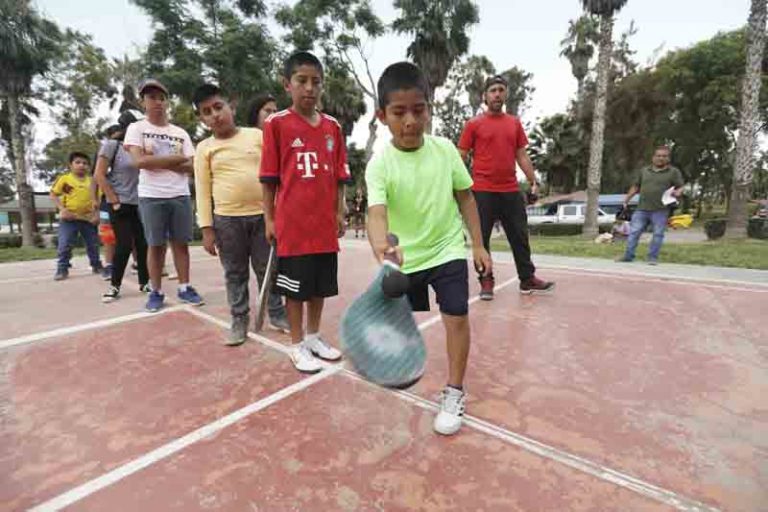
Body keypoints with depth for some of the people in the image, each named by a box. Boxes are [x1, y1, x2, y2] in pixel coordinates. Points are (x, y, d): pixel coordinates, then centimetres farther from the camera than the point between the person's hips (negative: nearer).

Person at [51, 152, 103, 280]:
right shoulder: (64, 178, -2)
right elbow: (53, 195, 0)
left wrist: (96, 213, -4)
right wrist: (62, 209, -13)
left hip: (88, 218, 2)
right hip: (68, 218, -2)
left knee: (93, 245, 12)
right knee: (64, 245, -2)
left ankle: (97, 266, 26)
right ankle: (62, 269, 8)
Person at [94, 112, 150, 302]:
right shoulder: (111, 145, -4)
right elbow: (99, 175, -7)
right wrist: (114, 201, -10)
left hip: (140, 204, 4)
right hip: (121, 205, -4)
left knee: (143, 244, 4)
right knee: (124, 245, -4)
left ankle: (144, 282, 15)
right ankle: (114, 286, 11)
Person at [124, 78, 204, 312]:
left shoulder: (181, 133, 11)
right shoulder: (136, 129, 4)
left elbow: (191, 167, 2)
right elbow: (140, 161, -11)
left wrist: (157, 162, -8)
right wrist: (176, 158, -8)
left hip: (180, 195, 2)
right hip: (151, 197, -2)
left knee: (181, 242, 5)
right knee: (155, 245, 3)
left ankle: (184, 288, 13)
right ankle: (156, 291, 13)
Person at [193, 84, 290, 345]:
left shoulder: (256, 135, 6)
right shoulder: (204, 148, 6)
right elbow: (202, 191, 4)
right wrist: (207, 228, -3)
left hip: (262, 214, 0)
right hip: (226, 219, 0)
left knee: (267, 269, 8)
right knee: (235, 273, 9)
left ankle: (277, 314, 22)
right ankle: (239, 320, 22)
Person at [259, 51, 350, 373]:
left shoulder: (332, 127, 9)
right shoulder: (276, 124, -3)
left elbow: (339, 175, 10)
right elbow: (269, 178, -2)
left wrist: (339, 213, 6)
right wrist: (269, 219, -3)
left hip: (324, 223, 5)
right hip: (292, 223, -4)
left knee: (321, 286, 14)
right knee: (295, 288, 6)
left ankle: (314, 337, 33)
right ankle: (298, 346, 23)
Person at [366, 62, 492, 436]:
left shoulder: (445, 149, -9)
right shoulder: (380, 164, -18)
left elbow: (465, 198, 1)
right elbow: (377, 212, -33)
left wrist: (478, 245, 1)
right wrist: (381, 246, -55)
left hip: (447, 250, 1)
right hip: (405, 257, 0)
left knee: (457, 317, -8)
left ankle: (454, 393, 12)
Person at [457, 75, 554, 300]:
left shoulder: (515, 123, 13)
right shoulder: (474, 124, 1)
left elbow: (522, 155, 16)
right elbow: (461, 157, 0)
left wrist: (533, 181, 8)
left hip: (511, 190, 4)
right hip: (483, 191, -4)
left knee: (520, 236, 9)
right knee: (482, 238, 1)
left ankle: (527, 279, 22)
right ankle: (486, 282, 14)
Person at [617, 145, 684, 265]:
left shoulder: (674, 172, 7)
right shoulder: (644, 171, 15)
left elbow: (680, 187, 4)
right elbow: (635, 187, 19)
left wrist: (677, 192, -18)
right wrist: (627, 200, 12)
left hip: (660, 210, -2)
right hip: (642, 209, 2)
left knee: (658, 234, -1)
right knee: (634, 232, -1)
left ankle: (653, 258, 7)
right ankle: (628, 256, 4)